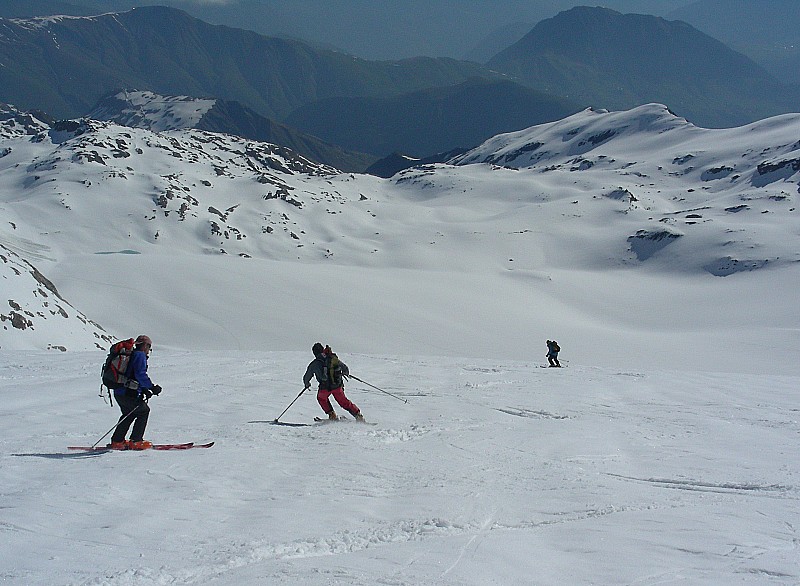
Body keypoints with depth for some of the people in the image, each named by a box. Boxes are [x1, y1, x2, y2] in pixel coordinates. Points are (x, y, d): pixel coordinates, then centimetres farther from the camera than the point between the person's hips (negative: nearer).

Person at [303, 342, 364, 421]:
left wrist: (307, 384, 35)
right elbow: (345, 368, 14)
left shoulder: (314, 364, 1)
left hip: (325, 388, -2)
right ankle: (358, 415, 12)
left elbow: (306, 377, 12)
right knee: (343, 401, 21)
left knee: (321, 398, 29)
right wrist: (346, 373, 38)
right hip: (338, 385, 2)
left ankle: (332, 415, 20)